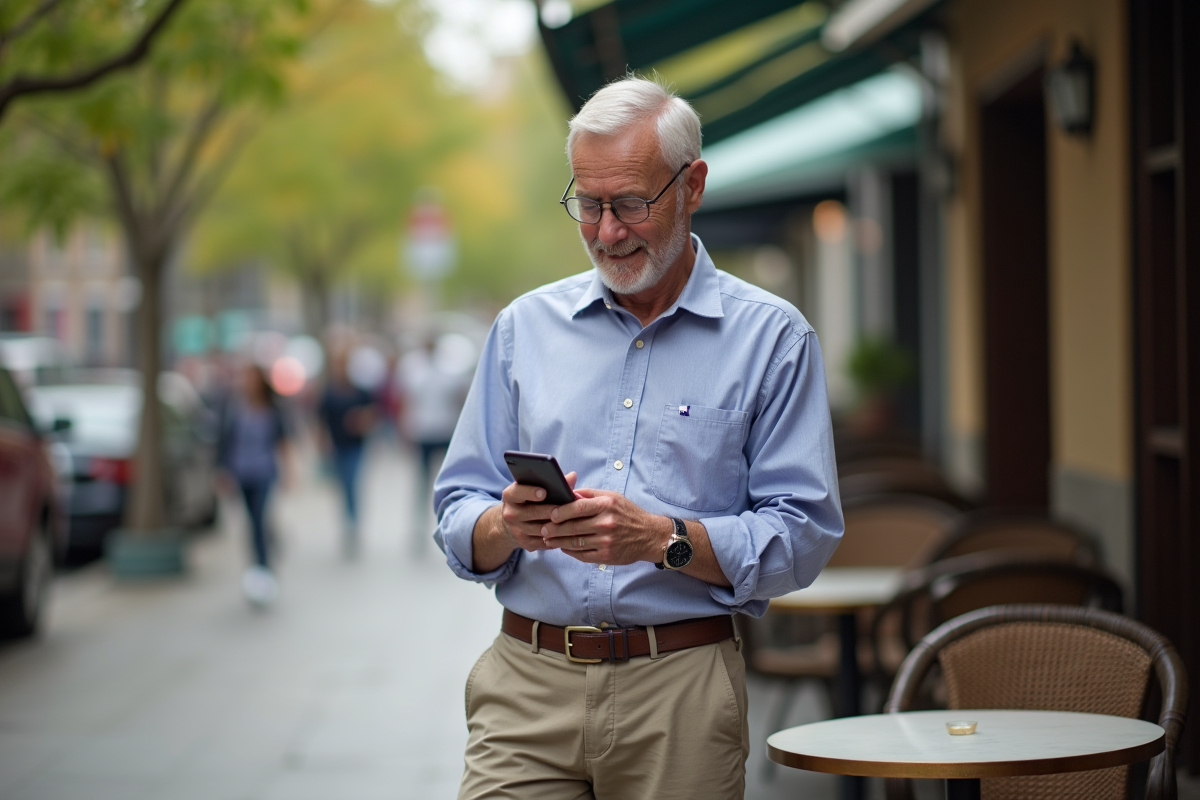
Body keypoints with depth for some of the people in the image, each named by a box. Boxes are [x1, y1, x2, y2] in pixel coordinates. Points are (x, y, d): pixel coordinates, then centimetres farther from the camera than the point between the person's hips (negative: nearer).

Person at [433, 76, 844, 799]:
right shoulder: (526, 326, 12)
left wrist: (663, 538, -18)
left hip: (683, 691, -2)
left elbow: (804, 537, -5)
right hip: (527, 684, 2)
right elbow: (458, 521, 10)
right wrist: (507, 526, -13)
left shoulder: (773, 338, 2)